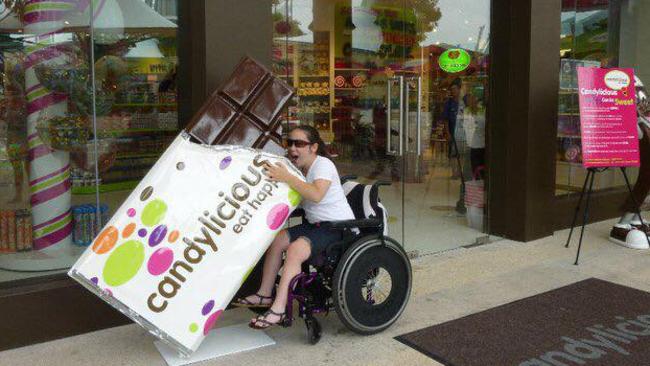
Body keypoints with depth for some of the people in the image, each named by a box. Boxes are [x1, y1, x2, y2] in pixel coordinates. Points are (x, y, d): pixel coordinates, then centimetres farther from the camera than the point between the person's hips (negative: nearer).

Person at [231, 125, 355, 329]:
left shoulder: (323, 164, -16)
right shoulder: (299, 168, 10)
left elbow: (316, 194, -34)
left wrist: (286, 178, -36)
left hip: (338, 225, -9)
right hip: (315, 224, 9)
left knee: (296, 249, -27)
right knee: (277, 240, -2)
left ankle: (278, 310, -25)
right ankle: (265, 295, 6)